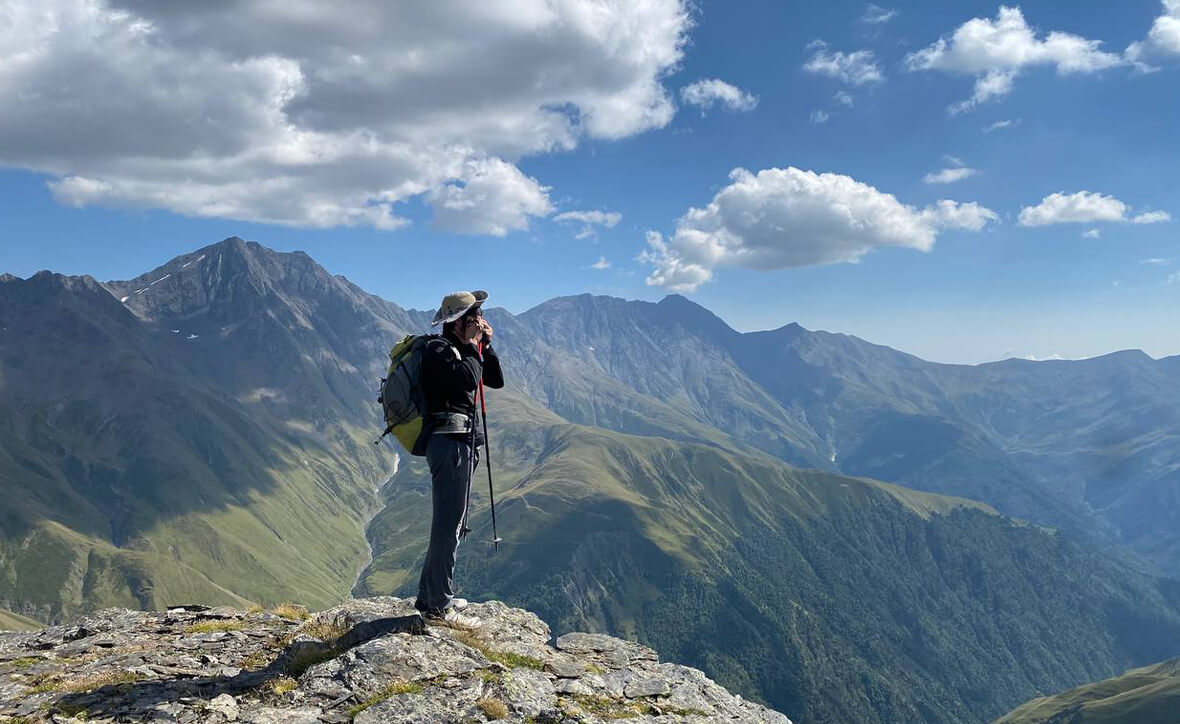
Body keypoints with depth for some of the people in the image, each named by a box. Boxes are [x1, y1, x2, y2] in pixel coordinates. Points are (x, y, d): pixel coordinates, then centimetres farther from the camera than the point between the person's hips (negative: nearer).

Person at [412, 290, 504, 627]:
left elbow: (496, 381, 19)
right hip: (450, 443, -11)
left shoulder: (459, 349, 20)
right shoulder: (438, 349, -10)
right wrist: (474, 345, -12)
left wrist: (485, 346, 7)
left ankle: (430, 595, 26)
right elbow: (467, 378, -26)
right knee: (448, 526, -8)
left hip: (461, 444, 11)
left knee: (450, 524, 17)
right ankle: (439, 606, -3)